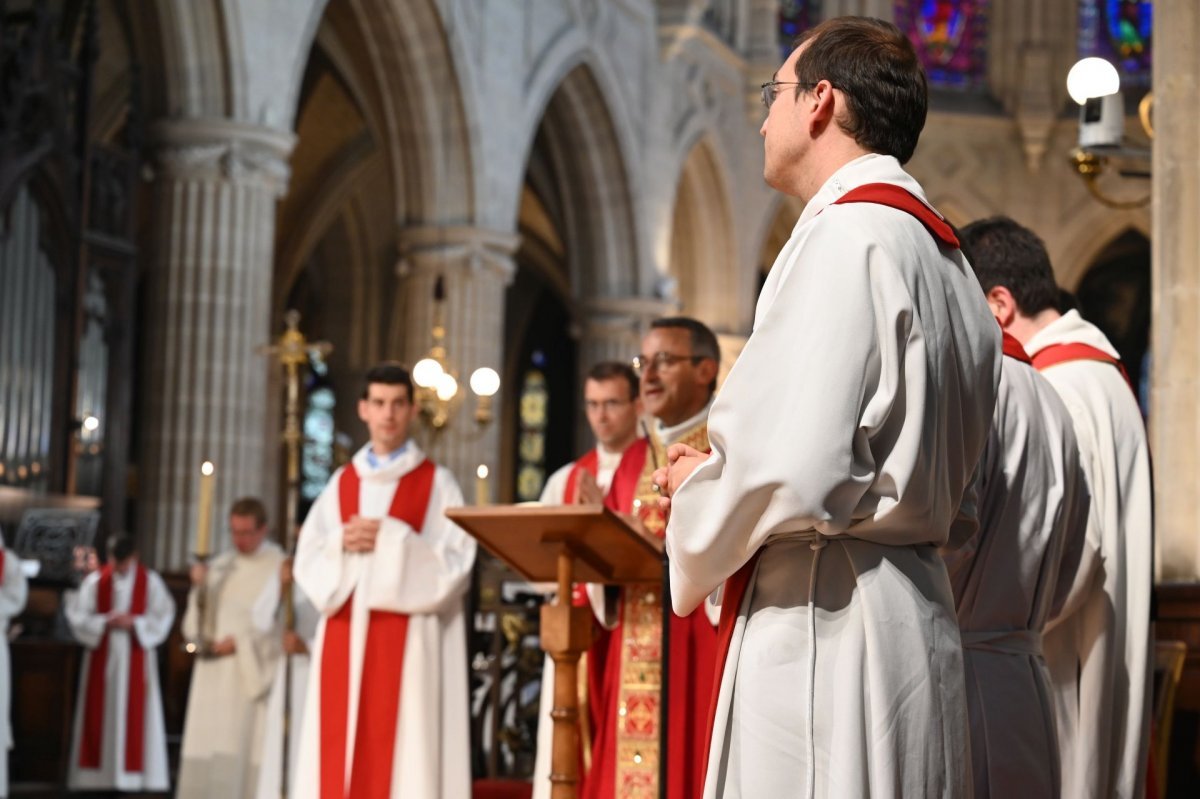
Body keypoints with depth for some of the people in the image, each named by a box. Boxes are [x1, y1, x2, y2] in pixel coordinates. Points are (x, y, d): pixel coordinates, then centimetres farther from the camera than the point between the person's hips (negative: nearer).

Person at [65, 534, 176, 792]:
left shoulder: (150, 582, -1)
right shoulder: (95, 581, 0)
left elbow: (163, 616, -3)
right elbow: (75, 613, -2)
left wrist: (134, 623, -16)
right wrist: (103, 622, -15)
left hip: (136, 658, -1)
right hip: (102, 657, 1)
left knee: (135, 713, -1)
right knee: (99, 714, 1)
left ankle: (132, 770, 3)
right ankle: (95, 773, 5)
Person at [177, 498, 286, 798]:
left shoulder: (279, 567, -2)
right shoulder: (219, 566, 14)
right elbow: (196, 624, 12)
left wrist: (238, 643, -14)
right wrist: (200, 588, -5)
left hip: (254, 672, -5)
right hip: (213, 670, 5)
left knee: (242, 746, -10)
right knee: (206, 745, 0)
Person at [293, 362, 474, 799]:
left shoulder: (437, 483, 3)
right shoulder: (341, 483, 15)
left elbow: (455, 562, -6)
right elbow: (307, 560, 10)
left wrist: (390, 540, -14)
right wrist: (341, 544, -10)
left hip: (407, 643, -4)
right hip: (344, 640, 4)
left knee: (403, 753, -8)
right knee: (339, 753, 0)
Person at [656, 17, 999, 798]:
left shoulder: (846, 236, -12)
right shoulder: (945, 256, 16)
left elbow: (791, 474, -23)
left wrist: (696, 489, -1)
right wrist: (727, 467, 18)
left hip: (827, 635, -10)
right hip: (918, 613, 10)